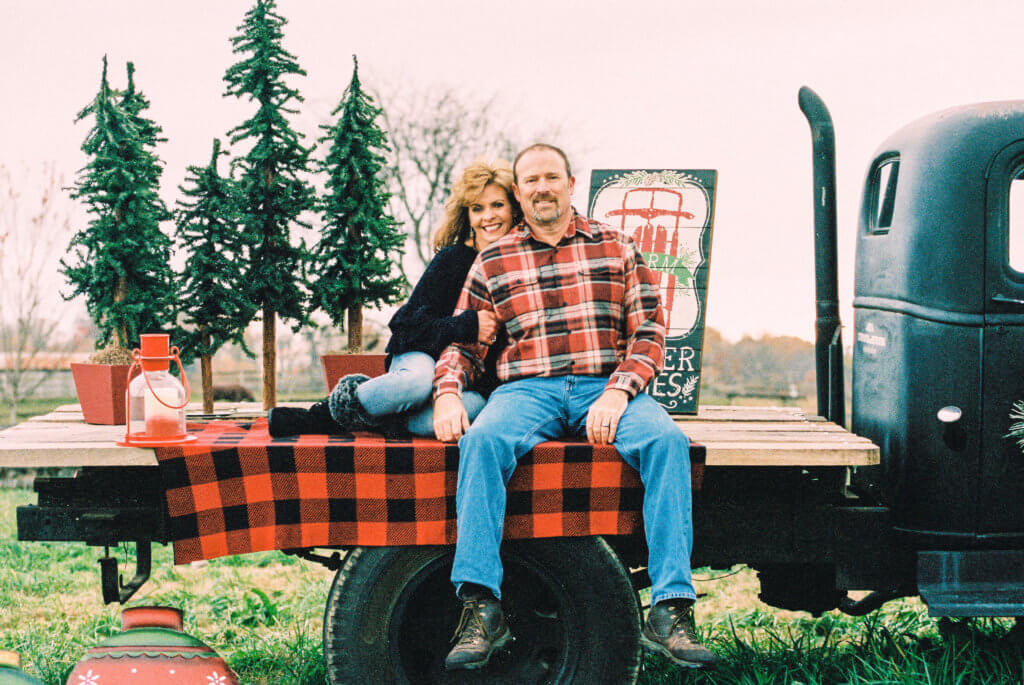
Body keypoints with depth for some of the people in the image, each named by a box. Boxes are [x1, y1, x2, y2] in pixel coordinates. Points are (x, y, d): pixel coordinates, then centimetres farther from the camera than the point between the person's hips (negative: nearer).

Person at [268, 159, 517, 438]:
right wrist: (468, 326, -22)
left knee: (475, 405, -38)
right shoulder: (452, 259, -6)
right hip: (420, 356, -2)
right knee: (418, 379, -42)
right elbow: (412, 325, -12)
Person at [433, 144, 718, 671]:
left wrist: (617, 392, -10)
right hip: (526, 390, 0)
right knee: (481, 441, -34)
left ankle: (671, 610, -33)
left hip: (607, 387, 0)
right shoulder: (492, 262, 17)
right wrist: (447, 393, -7)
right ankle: (481, 608, -35)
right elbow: (462, 344, 16)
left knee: (667, 439, -31)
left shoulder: (615, 247, 15)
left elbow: (648, 333, 8)